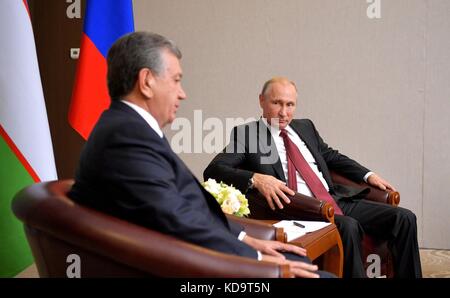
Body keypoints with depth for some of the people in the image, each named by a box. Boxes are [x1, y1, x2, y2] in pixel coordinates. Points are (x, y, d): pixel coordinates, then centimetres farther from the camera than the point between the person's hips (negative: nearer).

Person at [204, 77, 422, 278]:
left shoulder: (306, 127, 19)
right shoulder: (245, 133, 0)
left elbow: (331, 156, 30)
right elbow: (212, 171, -11)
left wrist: (368, 175, 16)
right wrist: (256, 178, -27)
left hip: (336, 199, 7)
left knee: (404, 218, -6)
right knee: (349, 227, -34)